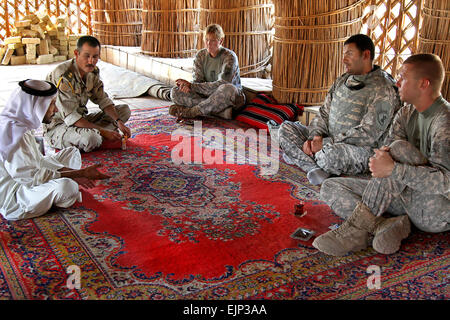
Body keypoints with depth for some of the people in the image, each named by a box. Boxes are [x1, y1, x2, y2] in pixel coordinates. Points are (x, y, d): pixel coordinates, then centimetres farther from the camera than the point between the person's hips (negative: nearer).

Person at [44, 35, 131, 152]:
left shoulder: (93, 71, -1)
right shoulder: (63, 76, -26)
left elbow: (103, 100, 4)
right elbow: (70, 117, -28)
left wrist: (119, 121, -14)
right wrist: (103, 131, -27)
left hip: (80, 119, 8)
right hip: (56, 126, -8)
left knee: (124, 110, 4)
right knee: (91, 139, -39)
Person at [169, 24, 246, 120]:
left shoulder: (229, 56, -13)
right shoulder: (200, 55, 3)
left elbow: (222, 84, -23)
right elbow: (197, 80, -3)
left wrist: (191, 86, -27)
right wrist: (187, 85, -29)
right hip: (209, 96, 5)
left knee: (228, 89, -41)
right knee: (175, 92, -15)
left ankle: (189, 112, -25)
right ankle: (221, 110, -29)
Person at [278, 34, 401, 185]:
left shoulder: (383, 90, -14)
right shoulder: (342, 80, 12)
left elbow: (368, 134, -21)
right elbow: (324, 113, 12)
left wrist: (326, 143, -22)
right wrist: (314, 137, -9)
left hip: (362, 150, -8)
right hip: (329, 141, 9)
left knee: (330, 153, -42)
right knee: (286, 128, -4)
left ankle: (297, 156, -11)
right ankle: (313, 167, -23)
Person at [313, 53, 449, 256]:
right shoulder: (407, 112, 8)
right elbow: (387, 148, 0)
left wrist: (392, 169, -36)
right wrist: (381, 157, -24)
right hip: (407, 196, 8)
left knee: (401, 149, -33)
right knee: (330, 188, -2)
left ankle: (356, 229, -31)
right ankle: (384, 225, -25)